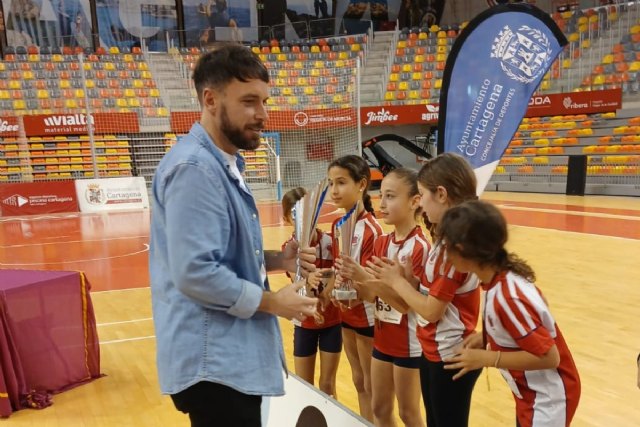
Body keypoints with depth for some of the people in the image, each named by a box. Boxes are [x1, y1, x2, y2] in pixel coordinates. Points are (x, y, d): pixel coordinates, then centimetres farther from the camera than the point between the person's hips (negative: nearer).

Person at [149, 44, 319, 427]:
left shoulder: (225, 164, 12)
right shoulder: (195, 168, -21)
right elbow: (195, 273, -28)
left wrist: (276, 260, 1)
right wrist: (272, 302, -17)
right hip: (213, 363, -10)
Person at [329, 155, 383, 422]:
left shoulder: (371, 230, -21)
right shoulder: (337, 225, 1)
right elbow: (337, 268, 5)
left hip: (367, 315, -7)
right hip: (346, 313, 7)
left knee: (371, 386, 10)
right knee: (358, 381, 21)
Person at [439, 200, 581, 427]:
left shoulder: (507, 296, -33)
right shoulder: (501, 279, -8)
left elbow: (548, 356, -28)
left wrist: (486, 358, -25)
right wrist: (486, 338, -3)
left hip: (547, 398, -8)